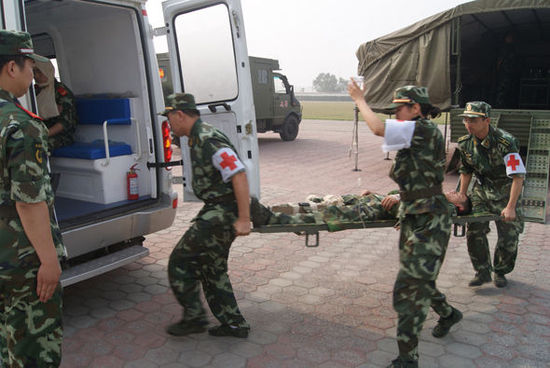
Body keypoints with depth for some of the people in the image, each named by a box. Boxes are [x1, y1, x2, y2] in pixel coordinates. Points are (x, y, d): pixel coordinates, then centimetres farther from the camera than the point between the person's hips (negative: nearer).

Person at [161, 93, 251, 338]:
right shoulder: (196, 138, 13)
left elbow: (239, 176, -26)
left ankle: (194, 317, 13)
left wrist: (243, 219, -27)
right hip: (215, 211, 10)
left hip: (222, 213, -10)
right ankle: (234, 324, 26)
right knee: (212, 269, 16)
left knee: (180, 261, -1)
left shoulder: (208, 141, -20)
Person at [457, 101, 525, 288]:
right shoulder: (465, 143, -8)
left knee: (509, 236, 0)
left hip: (505, 192, -4)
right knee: (474, 231, -6)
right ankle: (482, 272, 9)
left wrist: (510, 206, -32)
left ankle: (500, 272, 23)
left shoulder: (505, 142, -26)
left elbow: (518, 176, -26)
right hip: (481, 190, 4)